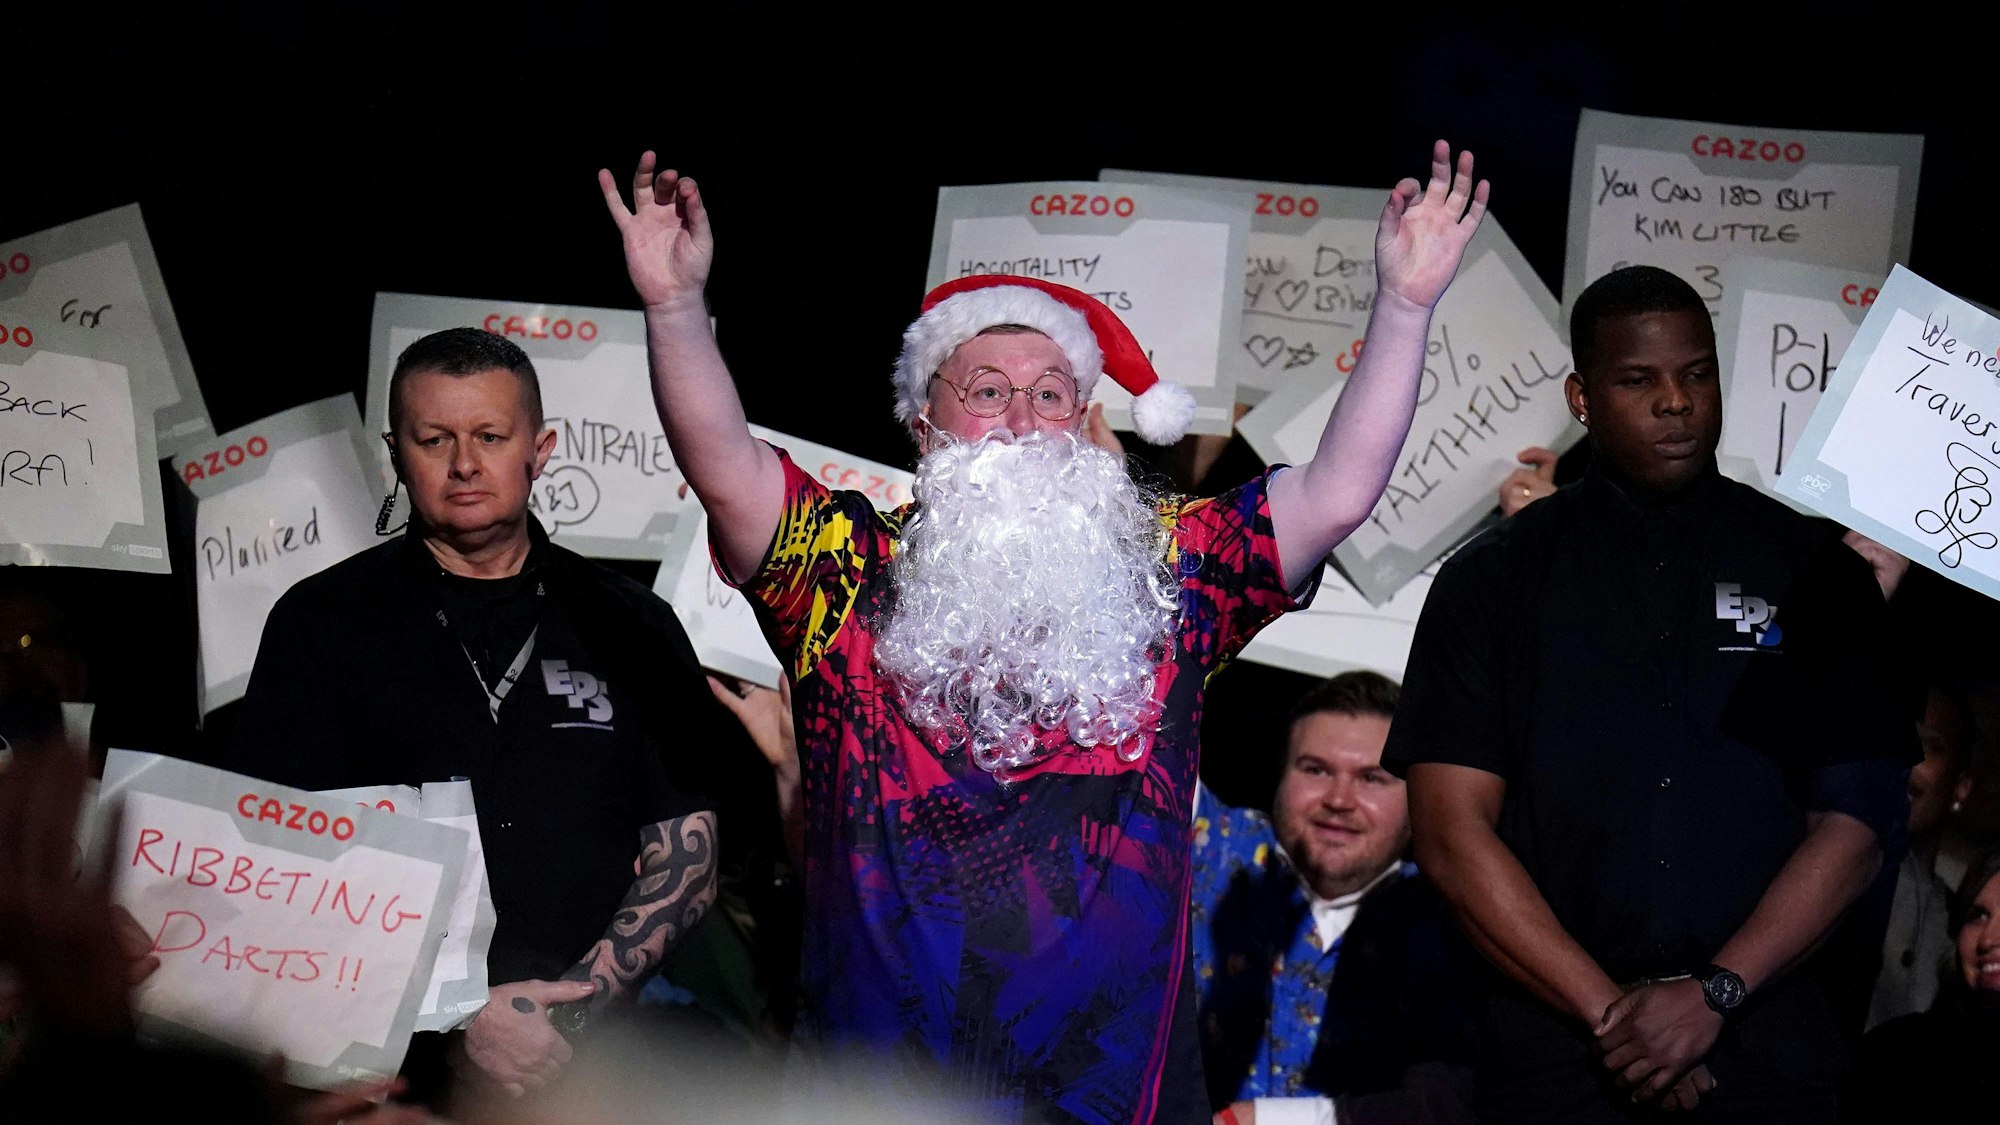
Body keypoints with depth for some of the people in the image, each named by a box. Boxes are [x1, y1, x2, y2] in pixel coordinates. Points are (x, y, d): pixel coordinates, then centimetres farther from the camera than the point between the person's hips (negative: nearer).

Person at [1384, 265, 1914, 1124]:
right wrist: (1610, 1013, -11)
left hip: (1767, 1046, 1)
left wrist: (1713, 995, -12)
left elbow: (1854, 820, 0)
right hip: (1554, 1043, -1)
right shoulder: (1495, 579, 3)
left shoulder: (1814, 571, 5)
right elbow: (1453, 834, -4)